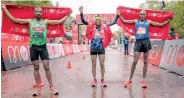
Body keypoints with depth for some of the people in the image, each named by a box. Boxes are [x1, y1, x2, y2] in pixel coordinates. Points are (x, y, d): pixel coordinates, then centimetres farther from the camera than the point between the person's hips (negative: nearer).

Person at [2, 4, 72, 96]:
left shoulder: (46, 21, 5)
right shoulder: (29, 21, 4)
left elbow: (59, 21, 7)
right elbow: (14, 19, 5)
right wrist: (5, 9, 5)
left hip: (43, 47, 0)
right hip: (33, 47, 1)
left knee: (47, 67, 0)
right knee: (36, 67, 6)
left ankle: (51, 87, 8)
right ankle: (37, 87, 16)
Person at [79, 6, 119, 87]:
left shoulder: (104, 26, 3)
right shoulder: (92, 26, 2)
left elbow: (113, 22, 4)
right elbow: (83, 21, -3)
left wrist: (117, 15, -7)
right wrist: (81, 13, -17)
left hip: (101, 48, 0)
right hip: (93, 48, 0)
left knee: (102, 64, 3)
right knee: (93, 64, 6)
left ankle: (102, 80, 13)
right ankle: (94, 80, 16)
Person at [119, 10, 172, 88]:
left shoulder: (148, 22, 10)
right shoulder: (136, 21, 12)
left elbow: (161, 24, 13)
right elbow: (124, 21, 15)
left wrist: (169, 19, 11)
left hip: (146, 41, 0)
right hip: (138, 41, 0)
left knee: (145, 62, 4)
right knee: (135, 61, -4)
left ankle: (143, 80, 10)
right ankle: (130, 80, 4)